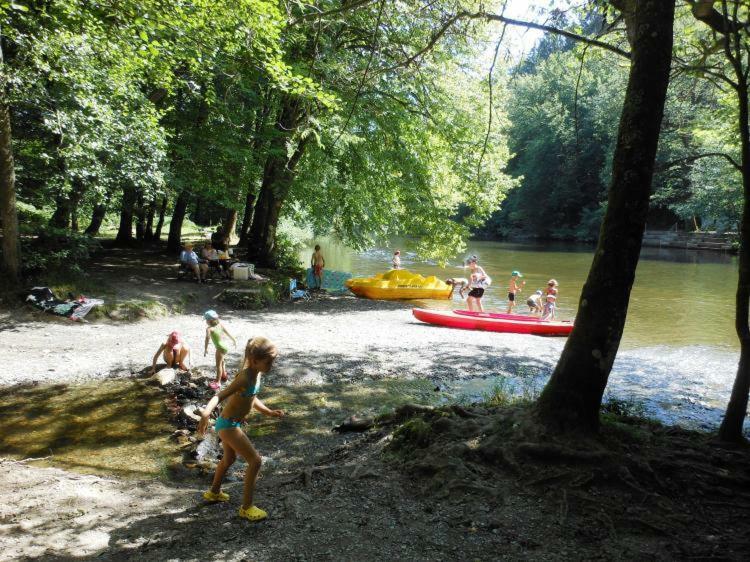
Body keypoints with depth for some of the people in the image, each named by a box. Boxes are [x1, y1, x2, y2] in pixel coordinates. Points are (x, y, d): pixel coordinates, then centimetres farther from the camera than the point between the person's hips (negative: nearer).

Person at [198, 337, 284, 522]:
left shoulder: (257, 373, 0)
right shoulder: (245, 378, -27)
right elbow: (219, 396, -36)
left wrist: (269, 412, 14)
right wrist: (206, 414, -52)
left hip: (231, 423, 10)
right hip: (228, 425, -10)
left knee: (229, 459, 30)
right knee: (255, 461, -7)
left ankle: (213, 492, 53)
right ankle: (246, 507, 5)